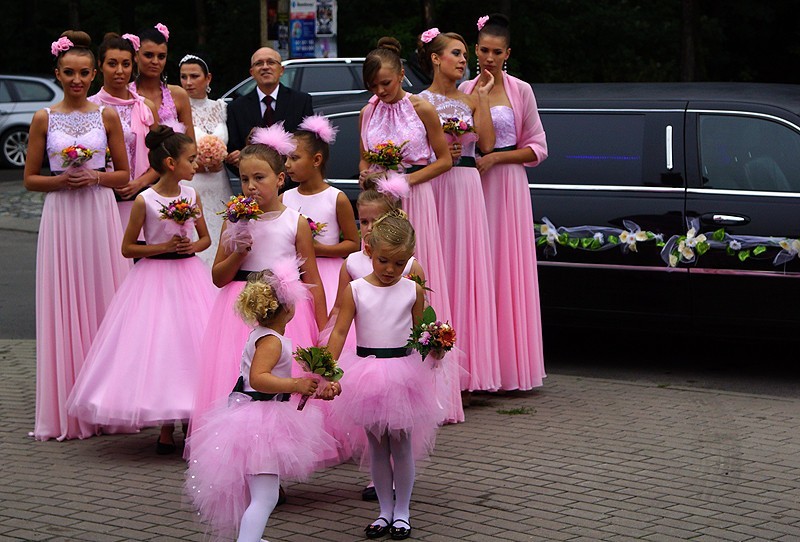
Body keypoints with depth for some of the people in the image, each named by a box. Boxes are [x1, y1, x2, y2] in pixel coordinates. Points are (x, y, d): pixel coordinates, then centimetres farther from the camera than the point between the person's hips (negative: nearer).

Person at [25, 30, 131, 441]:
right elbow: (30, 179, 7)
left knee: (103, 301, 2)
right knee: (63, 309, 0)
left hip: (100, 216, 0)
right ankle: (66, 409, 4)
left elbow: (123, 175, 8)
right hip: (60, 220, 0)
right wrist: (61, 180, -10)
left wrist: (95, 177, -10)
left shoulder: (107, 116, 5)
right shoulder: (44, 119, 4)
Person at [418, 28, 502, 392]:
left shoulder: (469, 101, 14)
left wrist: (482, 96, -1)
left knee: (467, 268, 2)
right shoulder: (420, 101, 2)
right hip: (433, 188, -4)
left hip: (467, 189, 4)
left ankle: (466, 362, 5)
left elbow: (486, 144, -1)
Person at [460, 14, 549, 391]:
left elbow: (536, 148, 3)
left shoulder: (520, 91, 3)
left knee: (508, 271, -3)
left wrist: (495, 158, -9)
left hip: (507, 187, -2)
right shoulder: (465, 91, 9)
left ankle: (508, 366, 2)